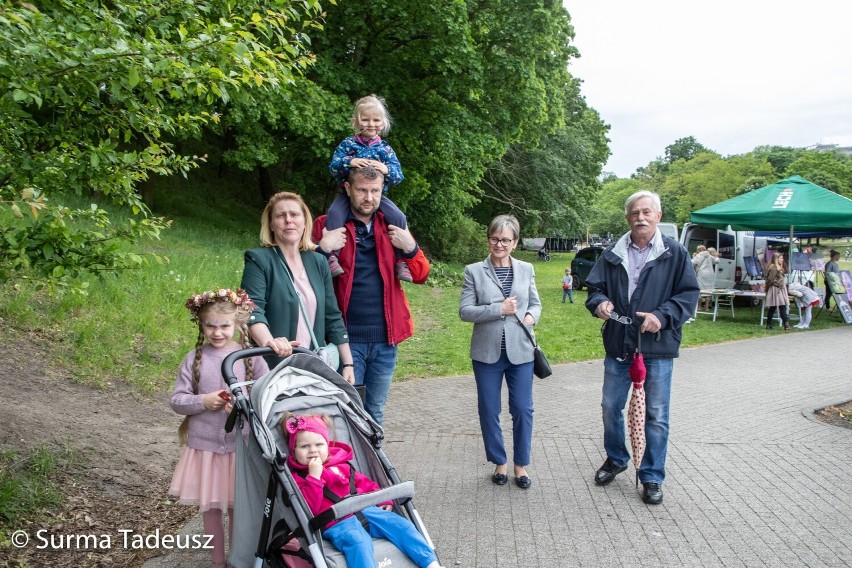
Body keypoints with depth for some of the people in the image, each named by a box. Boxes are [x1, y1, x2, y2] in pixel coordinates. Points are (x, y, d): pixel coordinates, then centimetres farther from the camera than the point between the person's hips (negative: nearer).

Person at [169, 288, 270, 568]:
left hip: (241, 444, -1)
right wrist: (203, 401, -16)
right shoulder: (194, 358, -2)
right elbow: (177, 400, 0)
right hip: (204, 444, 2)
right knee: (210, 505, 15)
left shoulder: (251, 356, -6)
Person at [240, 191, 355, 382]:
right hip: (272, 368, -4)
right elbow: (252, 310, -18)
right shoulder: (258, 259, -4)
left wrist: (347, 363, 7)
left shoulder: (319, 262, 11)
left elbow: (332, 317, 13)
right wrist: (269, 341, -37)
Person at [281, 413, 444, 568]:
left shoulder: (340, 465, 21)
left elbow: (363, 482, 28)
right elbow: (309, 508, -12)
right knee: (358, 541, -36)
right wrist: (314, 476, -17)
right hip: (337, 523, -6)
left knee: (401, 524, -9)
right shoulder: (297, 477, 3)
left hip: (365, 510, 6)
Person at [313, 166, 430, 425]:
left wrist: (410, 247, -8)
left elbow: (421, 275, 10)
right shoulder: (327, 226, 0)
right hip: (346, 337, -3)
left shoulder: (393, 226, 10)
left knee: (375, 413, 15)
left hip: (385, 338, 3)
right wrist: (323, 249, -18)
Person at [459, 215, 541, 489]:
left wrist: (531, 316, -9)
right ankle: (499, 462, 26)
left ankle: (521, 464, 22)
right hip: (487, 352, -1)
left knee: (523, 409, 5)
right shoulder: (474, 271, -3)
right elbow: (465, 311, -7)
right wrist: (499, 309, -18)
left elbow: (536, 303, 13)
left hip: (520, 351, 1)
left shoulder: (526, 269, 5)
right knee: (489, 410, 8)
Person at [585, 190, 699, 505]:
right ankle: (615, 458, 38)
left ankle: (652, 477, 21)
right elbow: (594, 285, 11)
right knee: (611, 406, 14)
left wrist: (662, 316, -18)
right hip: (618, 345, 3)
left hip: (658, 348, -3)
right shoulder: (612, 254, 5)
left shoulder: (675, 253, -3)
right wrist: (599, 302, -12)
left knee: (656, 415, 5)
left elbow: (689, 294, -3)